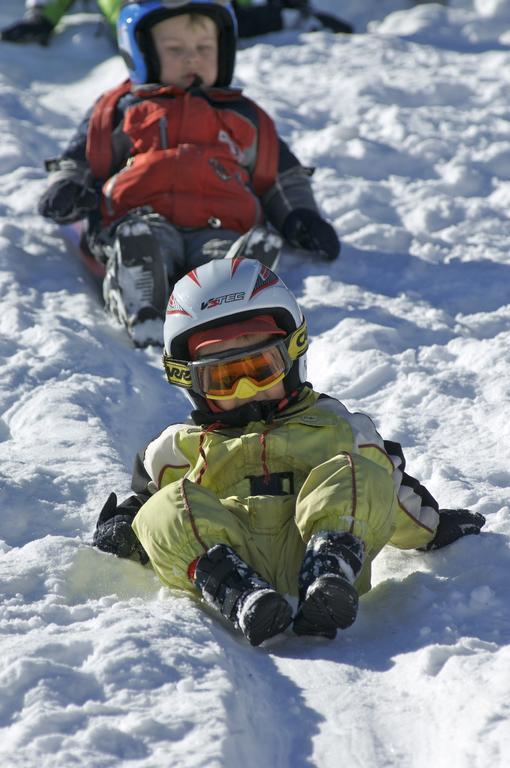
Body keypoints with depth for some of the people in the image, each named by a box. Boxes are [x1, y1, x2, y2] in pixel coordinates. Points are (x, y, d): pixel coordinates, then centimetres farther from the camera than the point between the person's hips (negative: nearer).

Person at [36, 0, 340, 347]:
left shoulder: (245, 118, 36)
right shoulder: (121, 110, 31)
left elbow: (282, 178, 38)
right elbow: (81, 161, 30)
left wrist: (301, 218, 19)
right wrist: (66, 191, 7)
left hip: (219, 226, 2)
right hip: (141, 217, -2)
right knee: (143, 241, -39)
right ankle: (142, 315, -59)